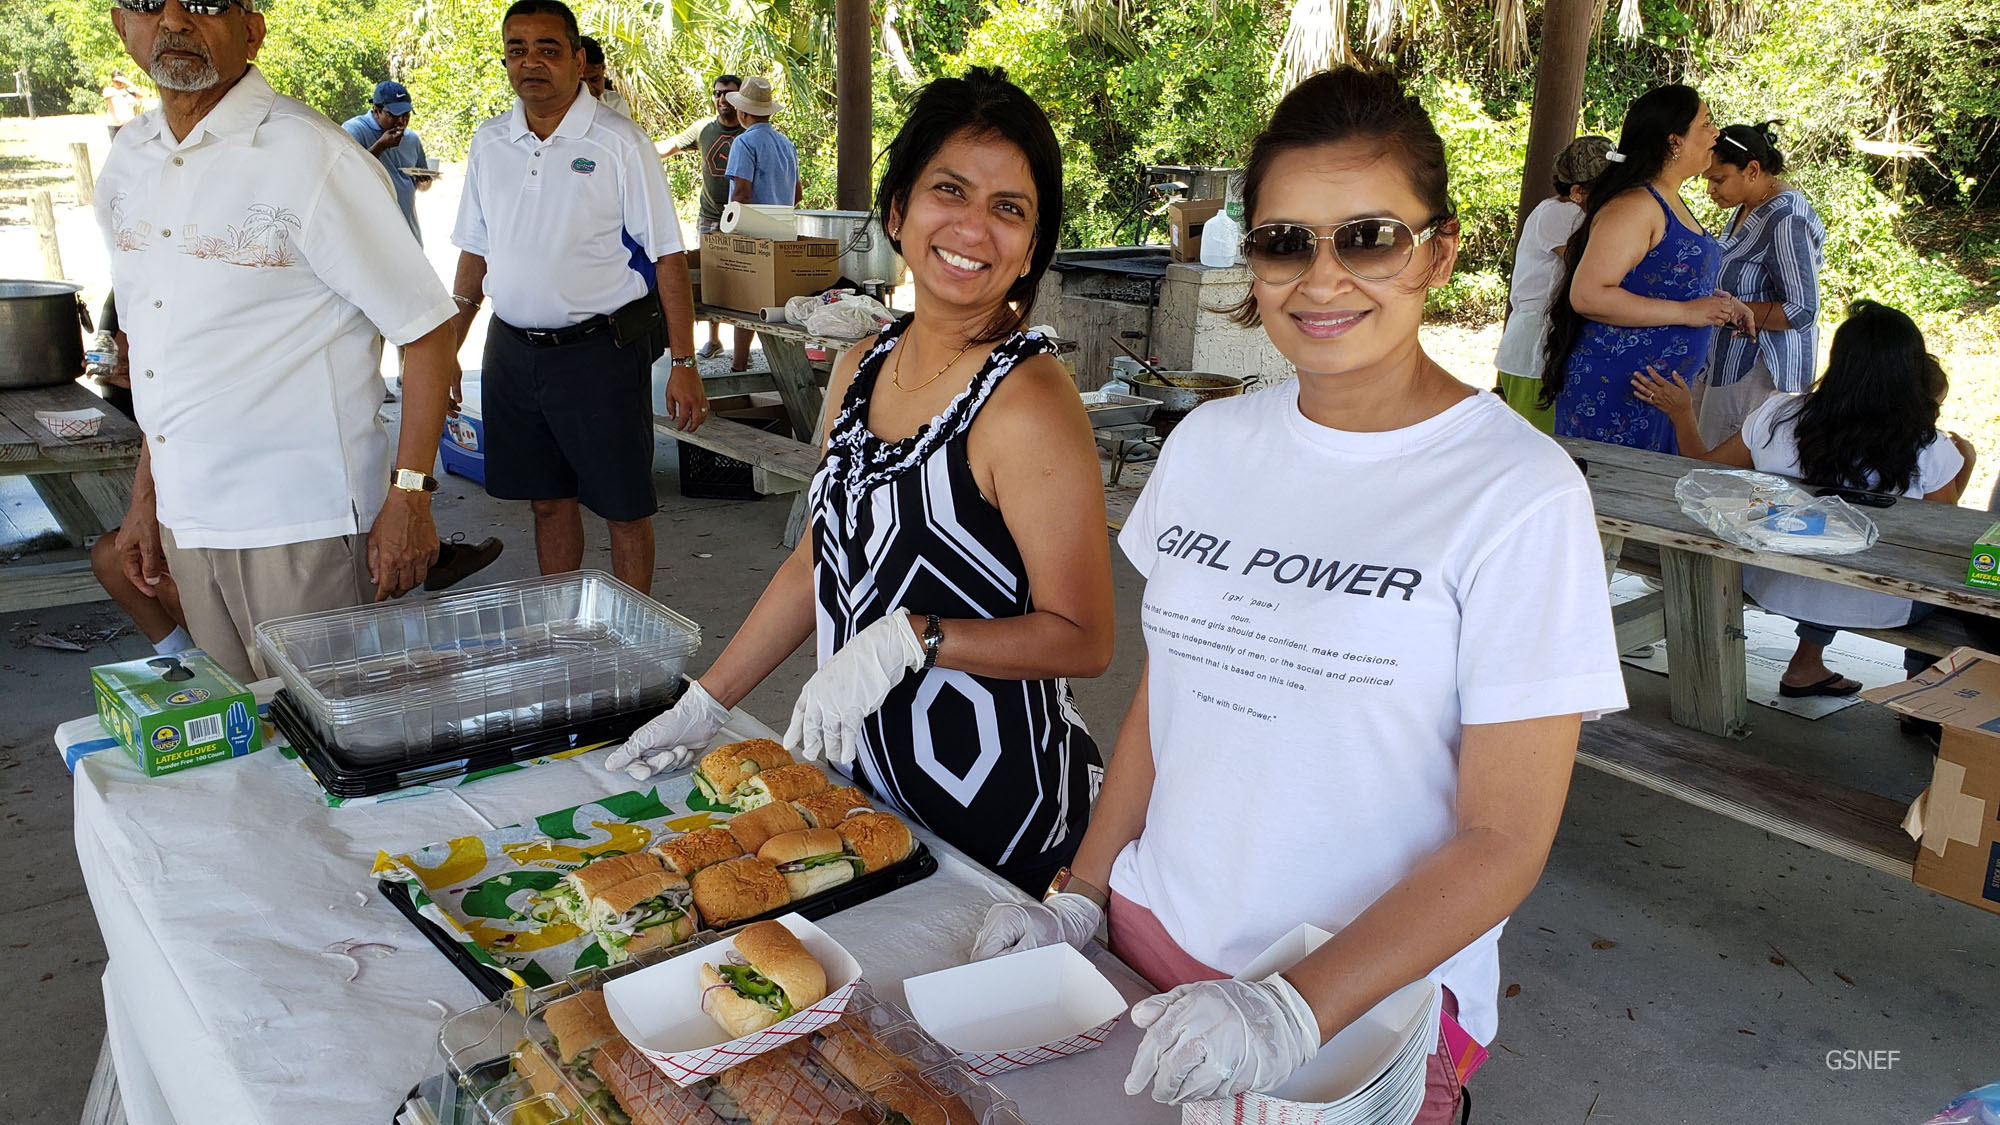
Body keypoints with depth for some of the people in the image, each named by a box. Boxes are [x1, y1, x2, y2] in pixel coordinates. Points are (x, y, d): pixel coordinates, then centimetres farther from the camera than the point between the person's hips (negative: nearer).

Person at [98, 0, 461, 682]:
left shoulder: (309, 157, -12)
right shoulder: (126, 164, 10)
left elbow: (427, 331, -12)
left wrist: (409, 498, -16)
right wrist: (146, 496, 18)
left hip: (303, 523, -6)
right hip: (186, 516, 7)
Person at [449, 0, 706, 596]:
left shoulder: (618, 143, -7)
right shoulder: (489, 143, 8)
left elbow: (666, 257, -9)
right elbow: (474, 255, 16)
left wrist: (684, 365, -14)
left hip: (600, 348, -5)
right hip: (512, 351, 5)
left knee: (625, 509, 2)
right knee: (549, 501, 14)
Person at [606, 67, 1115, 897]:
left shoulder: (1027, 400, -19)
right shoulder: (861, 368, 3)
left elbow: (1082, 639, -18)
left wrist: (905, 640, -27)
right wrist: (704, 704, 13)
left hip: (995, 807, -7)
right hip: (866, 778, 7)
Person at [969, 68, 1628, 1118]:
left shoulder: (1520, 494, -16)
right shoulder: (1208, 443, -1)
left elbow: (1503, 838, -15)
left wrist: (1295, 1010, -22)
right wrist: (1078, 893, 1)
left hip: (1372, 1000, -4)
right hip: (1153, 942, 5)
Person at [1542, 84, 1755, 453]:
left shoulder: (1671, 203, 17)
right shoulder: (1634, 205, -15)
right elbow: (1587, 295, -25)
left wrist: (1719, 303, 13)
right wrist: (1686, 312, -20)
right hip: (1614, 391, -10)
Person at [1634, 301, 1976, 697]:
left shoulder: (1777, 415, -15)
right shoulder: (1930, 450, -18)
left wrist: (1683, 415, 14)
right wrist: (1963, 467, 14)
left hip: (1773, 588, 3)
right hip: (1875, 608, -2)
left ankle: (1806, 664, 42)